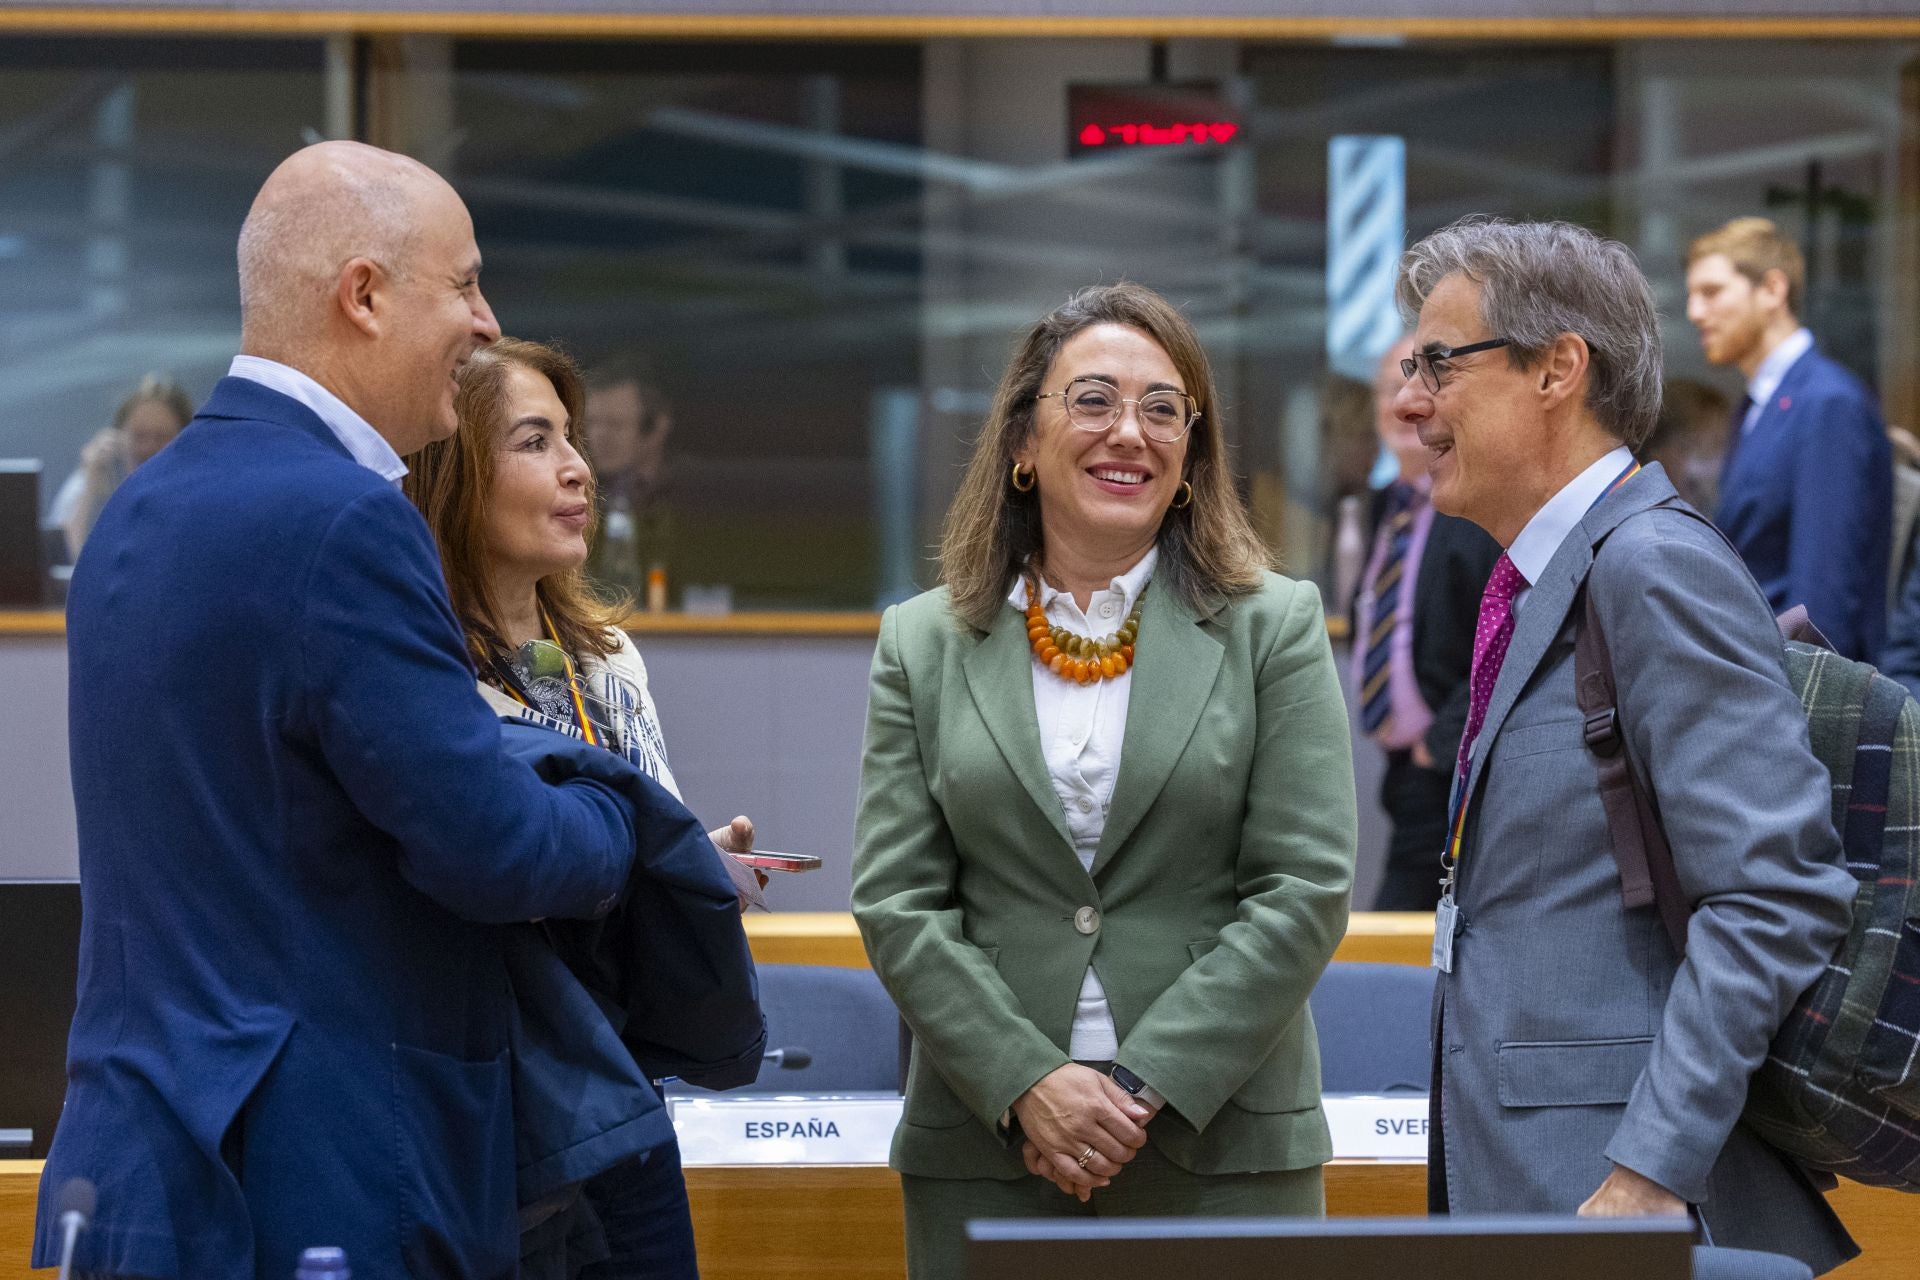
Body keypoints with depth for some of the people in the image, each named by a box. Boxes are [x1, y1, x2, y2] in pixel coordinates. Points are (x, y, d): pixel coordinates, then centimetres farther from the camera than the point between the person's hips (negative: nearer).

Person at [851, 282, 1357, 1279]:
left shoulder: (1275, 627, 4)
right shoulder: (923, 645, 8)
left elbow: (1305, 891, -3)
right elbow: (897, 903, 2)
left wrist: (1144, 1083, -11)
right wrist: (1028, 1084, -11)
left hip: (1221, 1141, -1)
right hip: (986, 1144, 1)